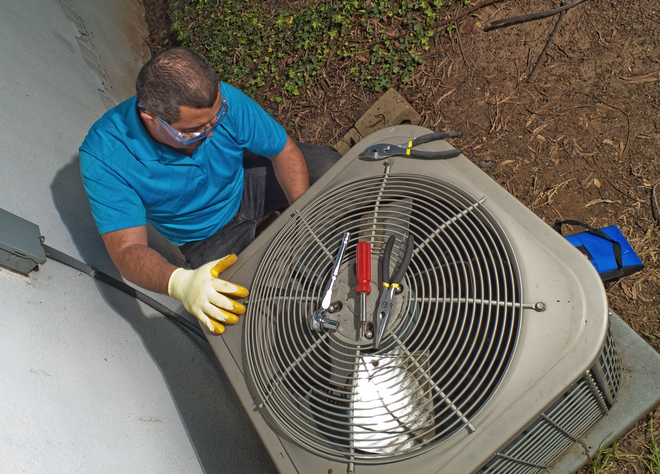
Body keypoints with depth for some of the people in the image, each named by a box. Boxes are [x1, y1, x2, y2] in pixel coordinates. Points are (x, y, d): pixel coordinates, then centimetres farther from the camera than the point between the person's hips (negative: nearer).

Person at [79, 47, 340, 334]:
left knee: (326, 163, -14)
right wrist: (179, 282, -57)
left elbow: (285, 151, -16)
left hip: (246, 183, 2)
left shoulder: (221, 100, -30)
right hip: (207, 235, -2)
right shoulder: (104, 156, -33)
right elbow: (127, 250, -35)